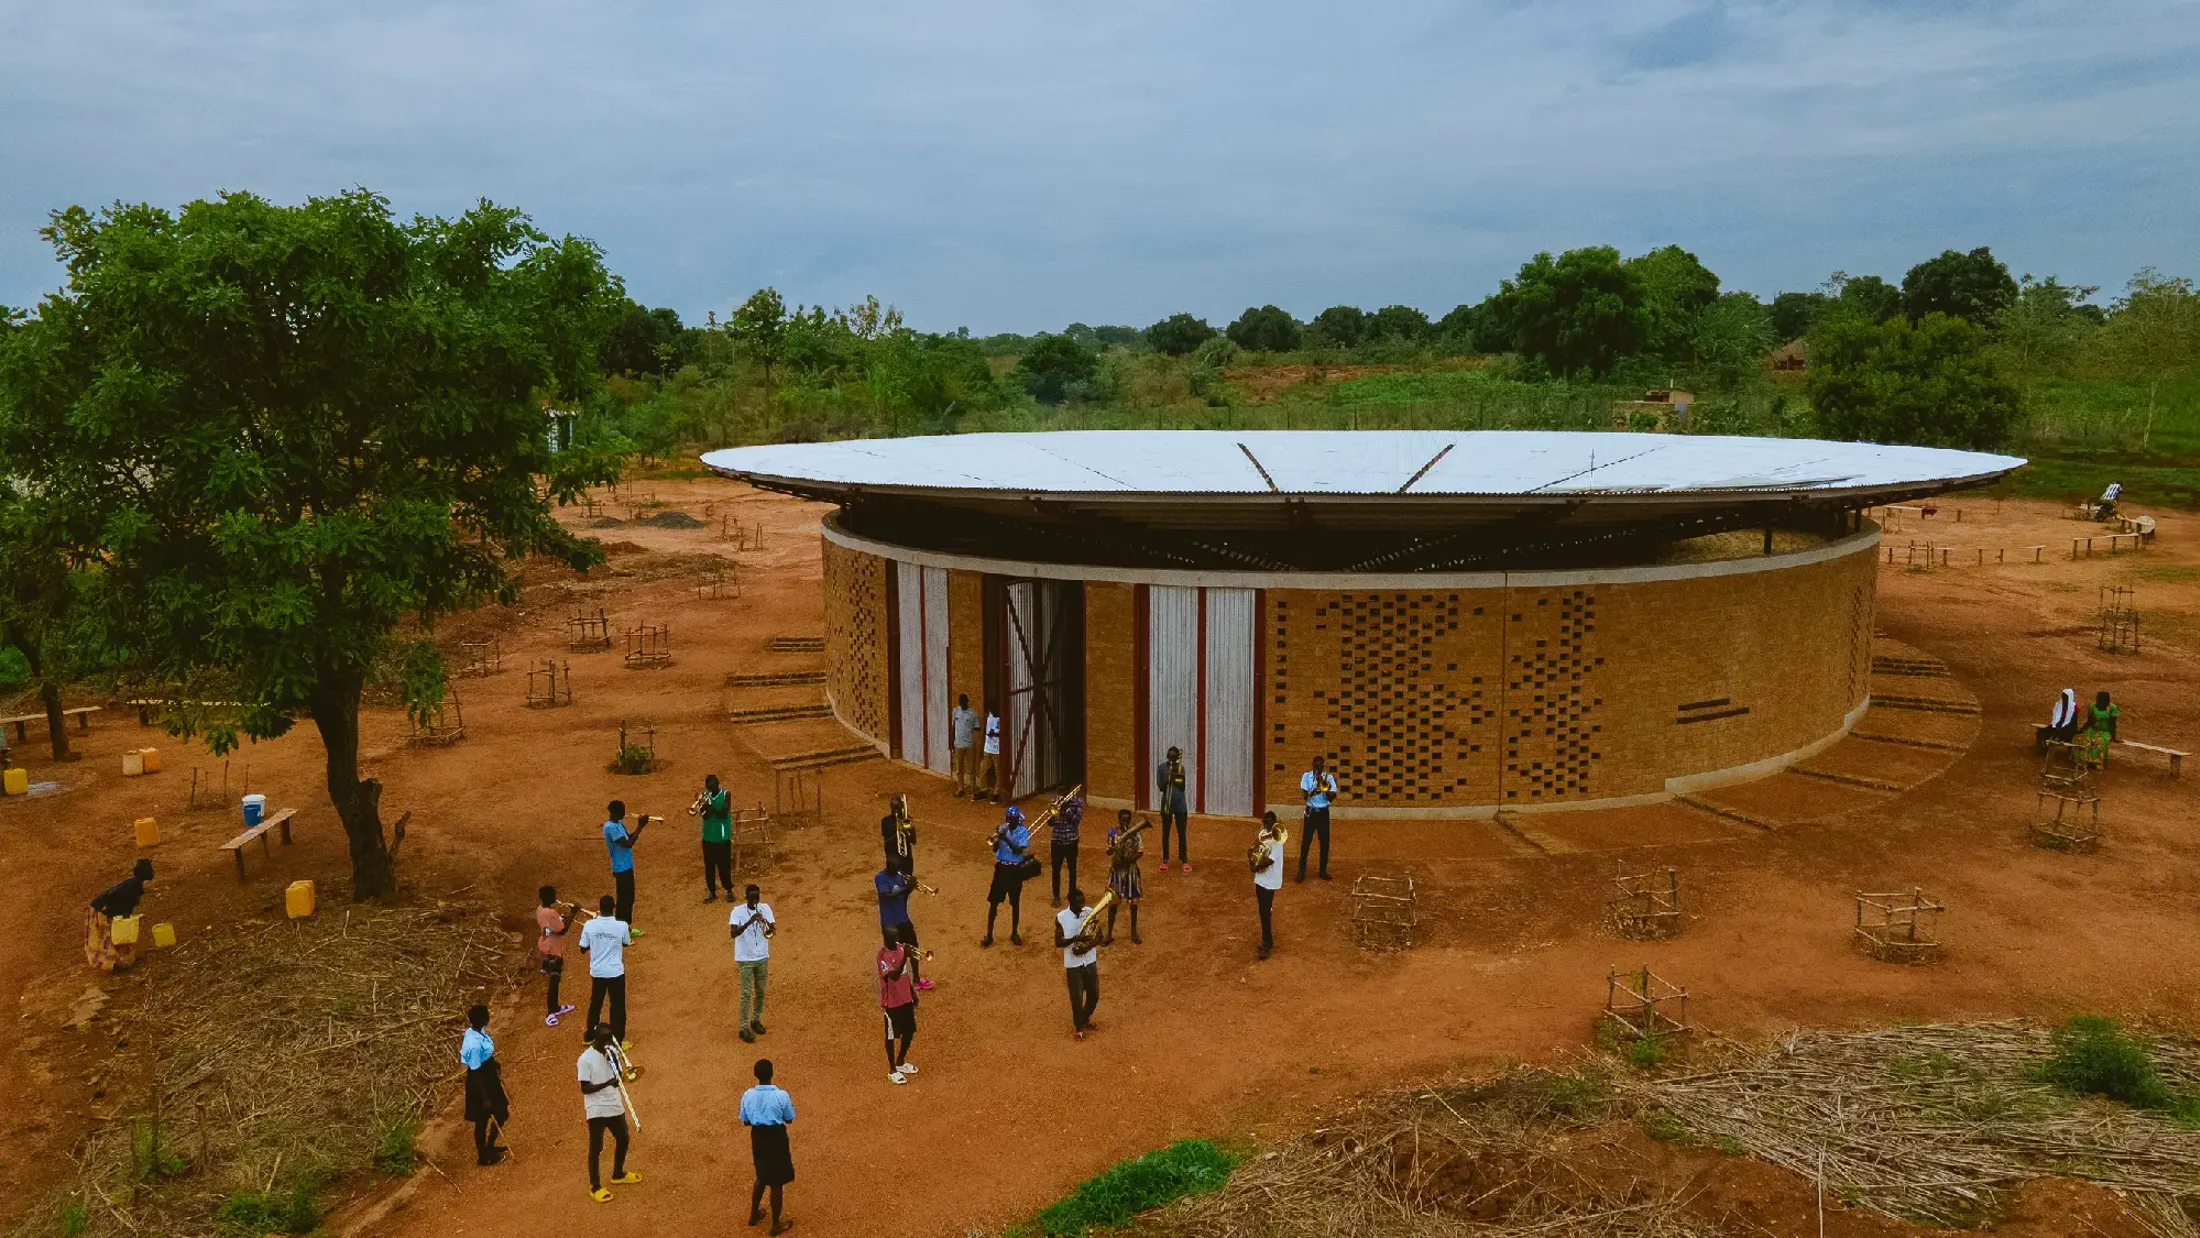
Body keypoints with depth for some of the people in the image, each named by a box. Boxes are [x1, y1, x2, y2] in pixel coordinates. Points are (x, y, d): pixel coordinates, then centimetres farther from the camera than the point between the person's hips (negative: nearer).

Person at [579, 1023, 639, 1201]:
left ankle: (618, 1175, 37)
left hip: (615, 1105, 7)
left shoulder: (611, 1052, 3)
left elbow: (619, 1078, 2)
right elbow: (585, 1088, -18)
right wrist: (607, 1083, -31)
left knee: (622, 1140, 17)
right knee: (596, 1148, 1)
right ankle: (595, 1187, 13)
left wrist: (614, 1060, -14)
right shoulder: (586, 1059, -16)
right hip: (596, 1109, -7)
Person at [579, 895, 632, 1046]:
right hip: (616, 972, -3)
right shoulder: (621, 925, -17)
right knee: (617, 1006, 11)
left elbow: (583, 948, -2)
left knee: (595, 1004, 23)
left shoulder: (589, 925, -13)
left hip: (597, 972, 3)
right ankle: (617, 1041, 17)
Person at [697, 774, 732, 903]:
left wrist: (710, 806, -26)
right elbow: (705, 815, -3)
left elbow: (723, 814, -15)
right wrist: (702, 805, -22)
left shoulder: (726, 794, -6)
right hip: (708, 836, 3)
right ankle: (712, 892, 16)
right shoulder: (705, 795, 4)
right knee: (709, 866, 6)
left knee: (724, 865, 1)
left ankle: (729, 890, 17)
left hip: (722, 836, -3)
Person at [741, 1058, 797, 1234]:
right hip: (776, 1138, -4)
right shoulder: (781, 1095, -21)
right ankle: (776, 1225, 24)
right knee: (776, 1182, 11)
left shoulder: (747, 1095, -11)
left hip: (758, 1137, 4)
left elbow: (745, 1122, 0)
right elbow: (789, 1120, -8)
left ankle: (754, 1214, 43)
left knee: (762, 1177, 28)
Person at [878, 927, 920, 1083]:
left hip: (906, 998, 7)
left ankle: (901, 1062, 38)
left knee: (909, 1031, 17)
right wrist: (905, 957, -41)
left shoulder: (901, 948, 1)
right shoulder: (883, 955, -22)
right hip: (892, 1002, -7)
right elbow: (894, 975, -35)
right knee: (892, 1036, 7)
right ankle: (892, 1070, 22)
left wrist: (913, 993, 15)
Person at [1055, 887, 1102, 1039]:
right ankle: (1078, 1027, 29)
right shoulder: (1061, 917, -15)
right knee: (1077, 998, 6)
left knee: (1094, 995, 14)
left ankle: (1086, 1019, 42)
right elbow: (1058, 942, -13)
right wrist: (1076, 938, -28)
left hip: (1090, 961, 3)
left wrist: (1087, 947, -20)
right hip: (1073, 964, -3)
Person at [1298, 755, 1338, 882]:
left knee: (1325, 842, 5)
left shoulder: (1328, 777, -1)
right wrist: (1316, 787, -27)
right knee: (1305, 842, -3)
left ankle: (1323, 871, 16)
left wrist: (1324, 786, -20)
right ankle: (1301, 871, 2)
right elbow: (1304, 796, -12)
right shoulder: (1306, 776, -3)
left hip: (1323, 812, 1)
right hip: (1311, 812, -1)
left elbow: (1332, 797, -7)